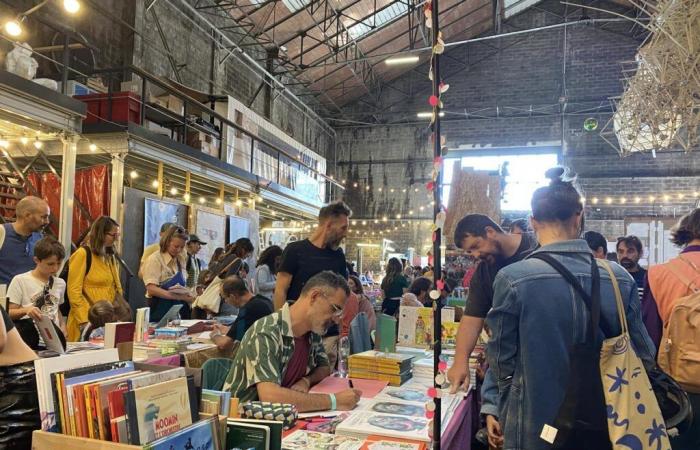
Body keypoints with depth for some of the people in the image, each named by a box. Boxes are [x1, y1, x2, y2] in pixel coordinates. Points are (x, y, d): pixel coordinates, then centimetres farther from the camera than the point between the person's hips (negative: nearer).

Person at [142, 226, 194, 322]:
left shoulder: (181, 260, 9)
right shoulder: (155, 259, -9)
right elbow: (151, 289, -18)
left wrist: (187, 295, -4)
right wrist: (177, 296, -27)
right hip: (161, 310, -5)